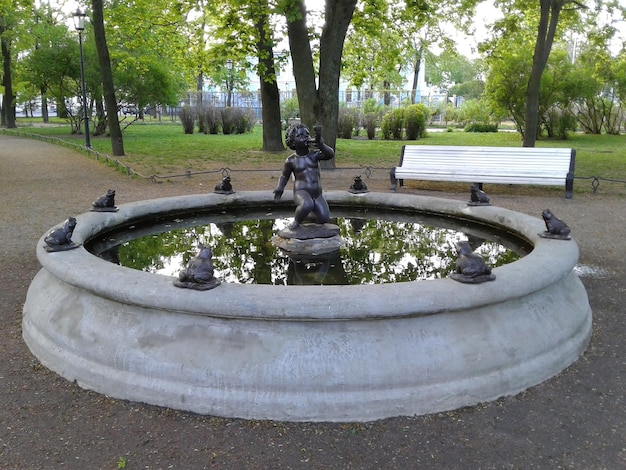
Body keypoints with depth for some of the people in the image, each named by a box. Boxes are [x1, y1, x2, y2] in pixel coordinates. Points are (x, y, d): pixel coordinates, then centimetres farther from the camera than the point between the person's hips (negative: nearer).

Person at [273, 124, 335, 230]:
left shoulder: (314, 154, 4)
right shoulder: (291, 160, 1)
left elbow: (330, 154, -14)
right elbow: (284, 176, 17)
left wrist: (319, 143, -27)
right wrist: (280, 188, 0)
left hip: (317, 195, 4)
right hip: (301, 193, -4)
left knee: (324, 218, -13)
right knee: (307, 205, -38)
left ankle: (304, 216, 19)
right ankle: (296, 221, -5)